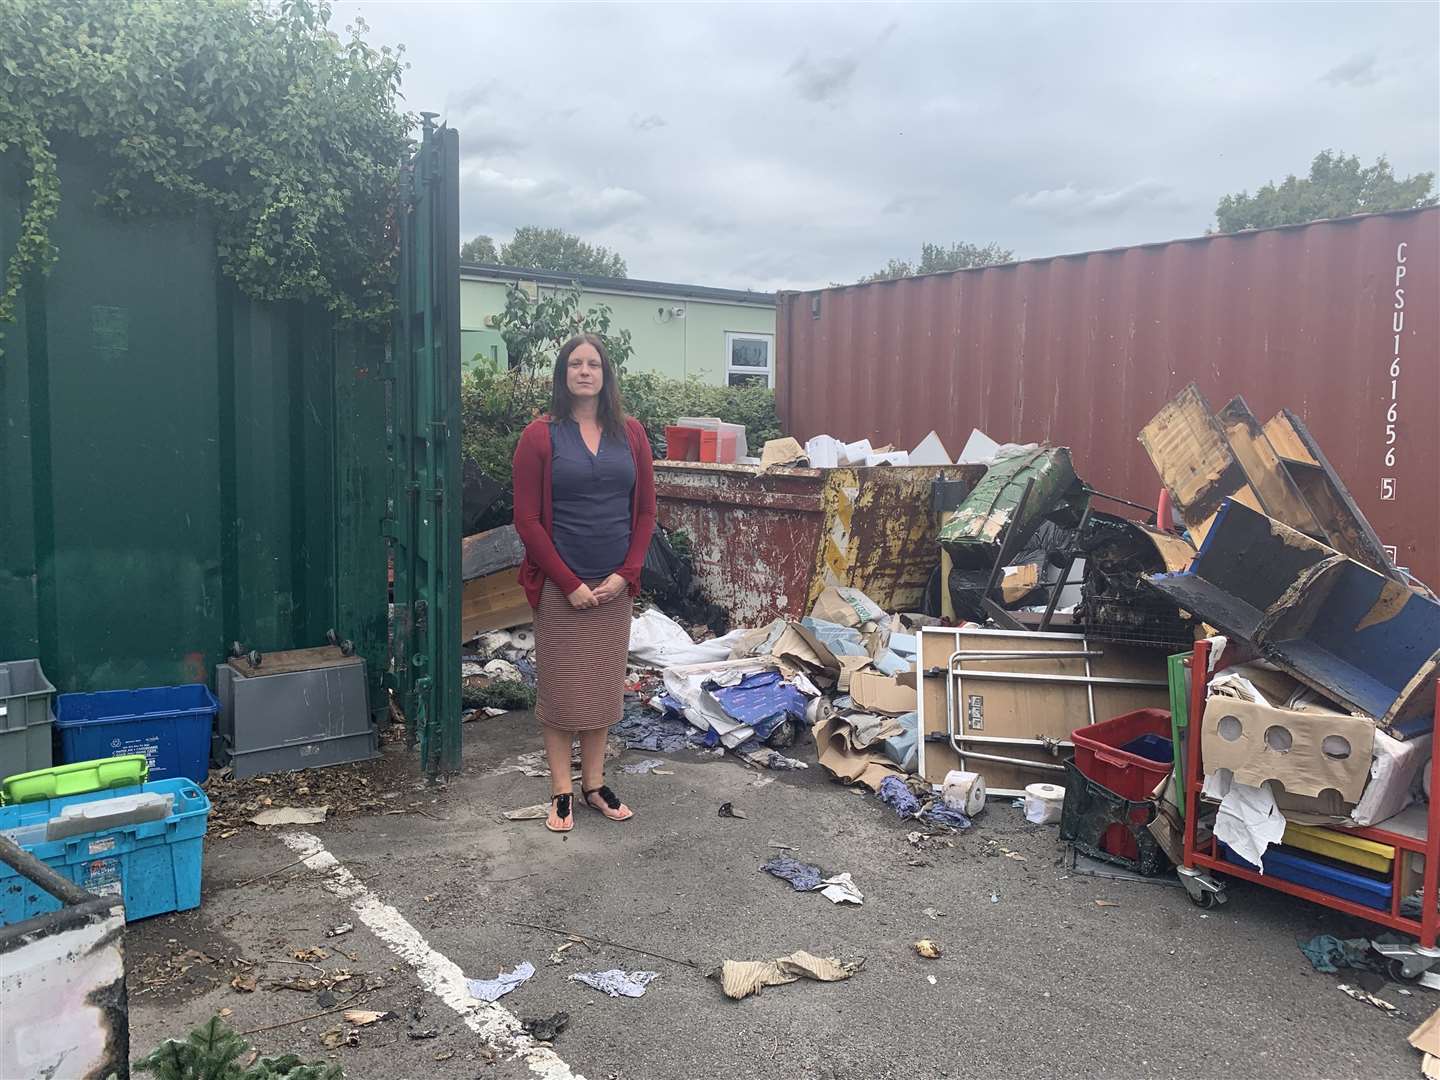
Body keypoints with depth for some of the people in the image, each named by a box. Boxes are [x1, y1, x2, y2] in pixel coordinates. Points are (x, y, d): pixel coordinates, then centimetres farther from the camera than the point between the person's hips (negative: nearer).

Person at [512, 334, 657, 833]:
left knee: (603, 687, 11)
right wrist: (569, 584, -11)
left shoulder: (630, 433, 4)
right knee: (560, 688, 5)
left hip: (614, 586, 3)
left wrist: (625, 574, -5)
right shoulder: (540, 436, -5)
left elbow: (646, 510, 6)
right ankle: (562, 791, 18)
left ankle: (595, 783, 25)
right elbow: (527, 519, -8)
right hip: (559, 586, -3)